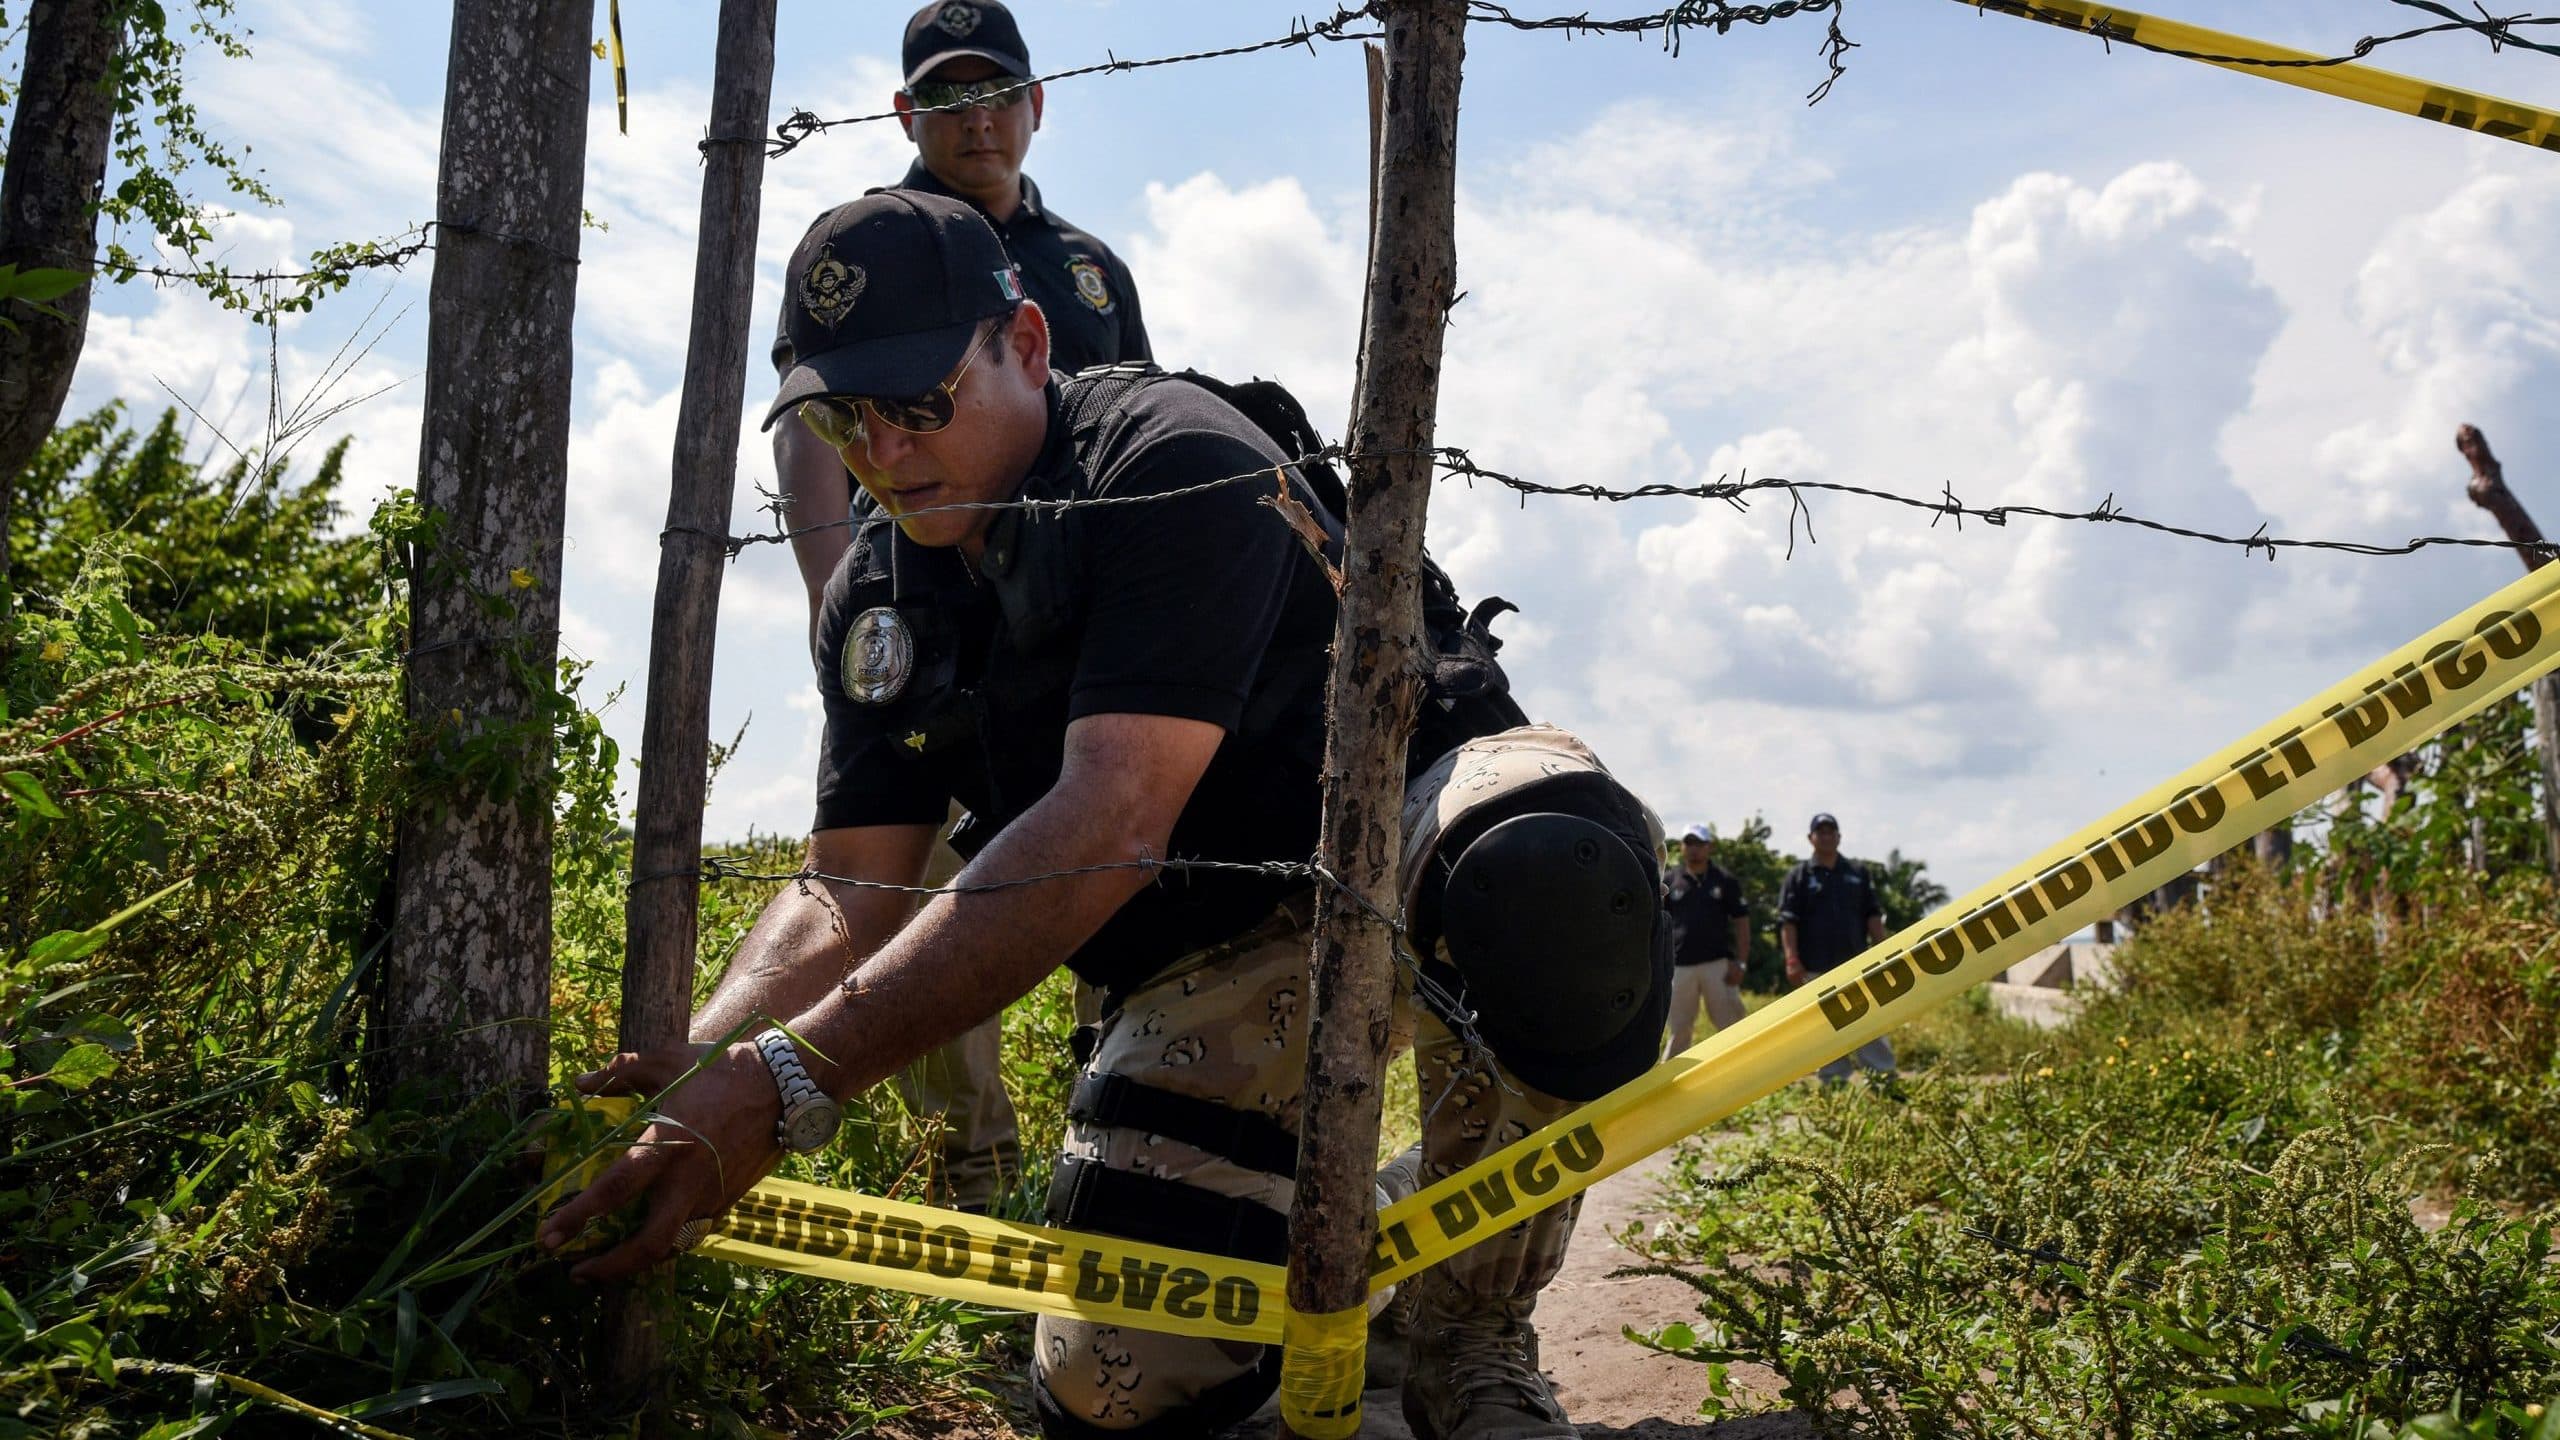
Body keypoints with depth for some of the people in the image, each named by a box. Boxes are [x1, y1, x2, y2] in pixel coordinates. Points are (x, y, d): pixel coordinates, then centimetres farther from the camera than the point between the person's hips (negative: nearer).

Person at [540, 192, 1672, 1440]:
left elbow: (1108, 827, -34)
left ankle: (1470, 1337, -14)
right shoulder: (877, 604, 1)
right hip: (1214, 967, 5)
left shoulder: (1177, 462, -22)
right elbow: (849, 894, -4)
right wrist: (694, 1075, -25)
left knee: (1547, 868, -42)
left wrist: (788, 1079, -40)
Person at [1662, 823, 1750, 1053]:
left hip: (1718, 963, -1)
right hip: (1680, 966, 1)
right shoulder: (1670, 882, 7)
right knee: (1680, 1030, 8)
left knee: (1732, 1025, 0)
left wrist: (1738, 962, -4)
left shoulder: (1725, 880, 4)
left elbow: (1742, 922, 4)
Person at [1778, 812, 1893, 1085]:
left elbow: (1873, 916, 10)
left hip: (1857, 963, 1)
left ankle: (1887, 1079, 4)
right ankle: (1834, 1084, 10)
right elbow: (1788, 921, -3)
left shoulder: (1858, 873, 11)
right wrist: (1792, 960, -13)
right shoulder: (1799, 876, 4)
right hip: (1816, 968, -1)